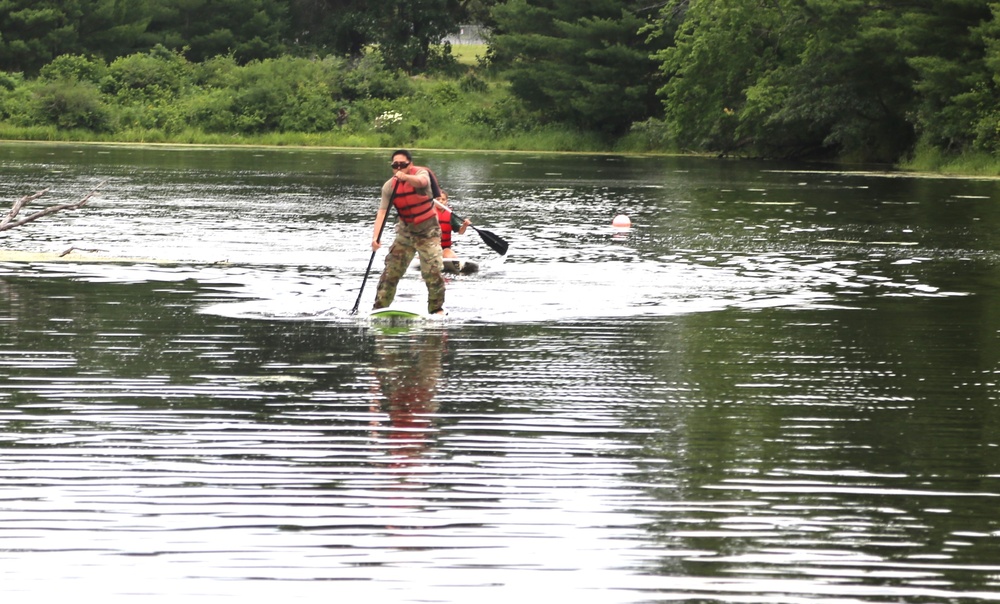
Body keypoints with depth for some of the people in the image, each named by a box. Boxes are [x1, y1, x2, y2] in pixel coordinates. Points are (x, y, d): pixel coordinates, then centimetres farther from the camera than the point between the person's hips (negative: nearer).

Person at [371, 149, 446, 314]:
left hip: (428, 231, -4)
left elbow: (422, 181, -42)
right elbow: (382, 211, -16)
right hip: (406, 231, 4)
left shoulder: (420, 172, -17)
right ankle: (379, 307, 7)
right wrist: (375, 236, -30)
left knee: (432, 272, -12)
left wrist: (405, 177, -64)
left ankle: (437, 308, 4)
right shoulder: (389, 186, -8)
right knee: (391, 270, 1)